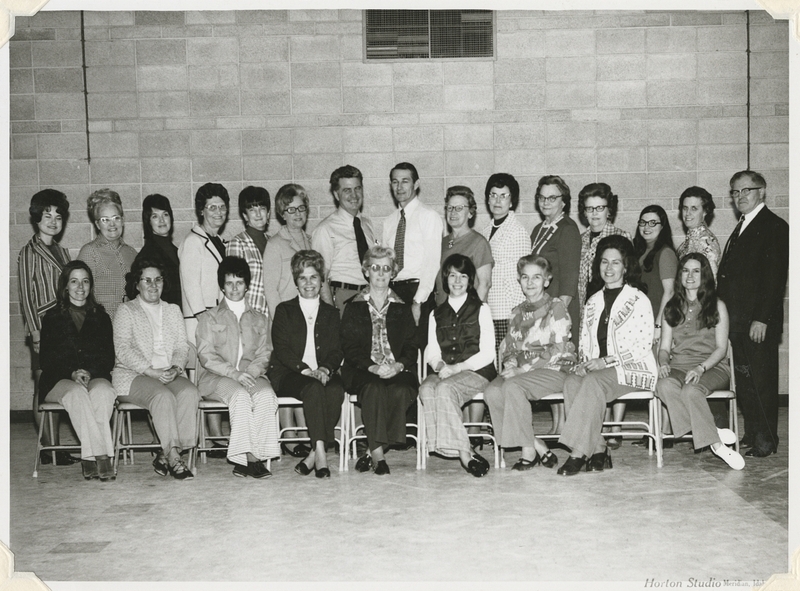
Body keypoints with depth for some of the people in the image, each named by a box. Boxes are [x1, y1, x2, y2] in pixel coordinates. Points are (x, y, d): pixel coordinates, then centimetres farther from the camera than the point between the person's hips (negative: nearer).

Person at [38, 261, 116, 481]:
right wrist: (72, 374, -13)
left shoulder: (101, 317, 18)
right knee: (77, 393, -36)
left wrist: (90, 374, -10)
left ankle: (90, 457, -37)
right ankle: (101, 456, -42)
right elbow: (47, 360, 5)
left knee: (102, 392, -35)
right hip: (59, 381, -1)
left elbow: (108, 358, 11)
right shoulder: (52, 318, 14)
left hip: (96, 377, 1)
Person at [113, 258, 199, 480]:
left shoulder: (173, 310, 22)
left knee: (189, 392, -28)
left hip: (169, 375, 4)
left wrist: (176, 368, -10)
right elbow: (123, 349, -6)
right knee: (163, 395, -34)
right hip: (133, 376, -4)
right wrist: (151, 371, -18)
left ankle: (166, 456, -25)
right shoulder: (126, 311, 7)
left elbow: (182, 346, 12)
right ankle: (173, 456, -34)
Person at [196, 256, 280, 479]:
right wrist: (235, 373, -15)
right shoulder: (210, 318, 13)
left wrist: (250, 373, -11)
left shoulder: (259, 320, 22)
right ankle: (248, 456, -36)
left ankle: (256, 455, -34)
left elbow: (264, 354, 12)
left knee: (266, 395, -32)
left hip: (251, 375, 2)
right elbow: (206, 356, 0)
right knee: (240, 395, -35)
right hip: (215, 378, -2)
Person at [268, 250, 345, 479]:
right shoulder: (284, 310, 12)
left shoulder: (331, 313, 20)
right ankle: (320, 453, -39)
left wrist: (325, 369, -13)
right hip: (288, 374, -2)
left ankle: (314, 454, -31)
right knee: (313, 388, -35)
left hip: (323, 374, 2)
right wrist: (305, 370, -15)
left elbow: (337, 351, 10)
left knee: (336, 389, -32)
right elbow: (281, 349, 0)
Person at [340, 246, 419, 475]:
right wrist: (372, 367, -14)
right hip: (363, 371, -1)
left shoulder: (402, 308, 18)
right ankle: (378, 454, -33)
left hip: (398, 370, 1)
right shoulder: (353, 307, 12)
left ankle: (373, 451, -25)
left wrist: (398, 365, -11)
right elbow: (349, 347, 2)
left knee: (400, 391, -32)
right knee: (374, 389, -35)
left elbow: (411, 347, 11)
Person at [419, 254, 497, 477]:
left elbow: (487, 354, -1)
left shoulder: (481, 310, 8)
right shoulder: (436, 314, 20)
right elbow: (431, 352, 13)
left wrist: (457, 367, -13)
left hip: (476, 372, -3)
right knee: (426, 390, -31)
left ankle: (456, 448, -31)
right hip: (445, 373, 3)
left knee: (445, 389, -34)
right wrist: (439, 365, -11)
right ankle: (464, 453, -35)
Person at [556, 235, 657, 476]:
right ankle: (598, 449, -27)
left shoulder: (639, 301, 2)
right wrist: (584, 362, -4)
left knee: (593, 382, -34)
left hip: (631, 370, -5)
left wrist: (605, 361, -15)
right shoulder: (593, 301, 20)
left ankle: (579, 452, -34)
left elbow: (642, 347, -6)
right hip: (596, 369, 5)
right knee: (571, 382, -28)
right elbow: (584, 341, 19)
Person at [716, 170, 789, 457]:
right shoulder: (741, 228, 19)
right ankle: (751, 435, 19)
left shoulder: (775, 227, -6)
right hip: (738, 320, 8)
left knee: (762, 380, -2)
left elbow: (775, 277, -14)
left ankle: (765, 441, 5)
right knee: (744, 380, 10)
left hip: (759, 321, -8)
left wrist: (762, 319, -19)